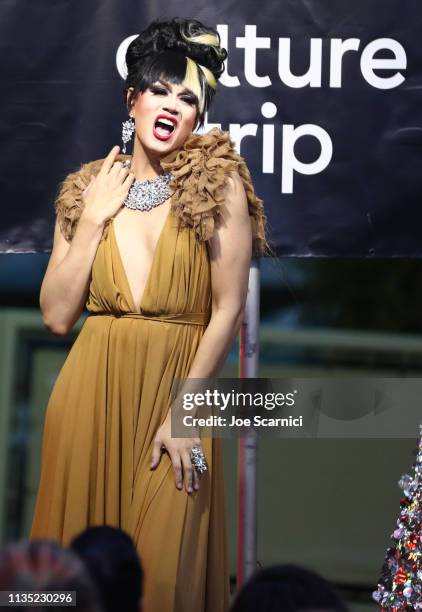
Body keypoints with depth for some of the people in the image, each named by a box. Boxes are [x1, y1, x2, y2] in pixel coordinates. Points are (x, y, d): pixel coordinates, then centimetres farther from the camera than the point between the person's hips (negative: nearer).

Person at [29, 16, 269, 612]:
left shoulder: (219, 184, -3)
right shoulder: (86, 189, 7)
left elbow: (228, 310, -5)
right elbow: (57, 315, 3)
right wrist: (93, 218, -4)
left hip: (177, 390, -3)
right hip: (91, 396, 3)